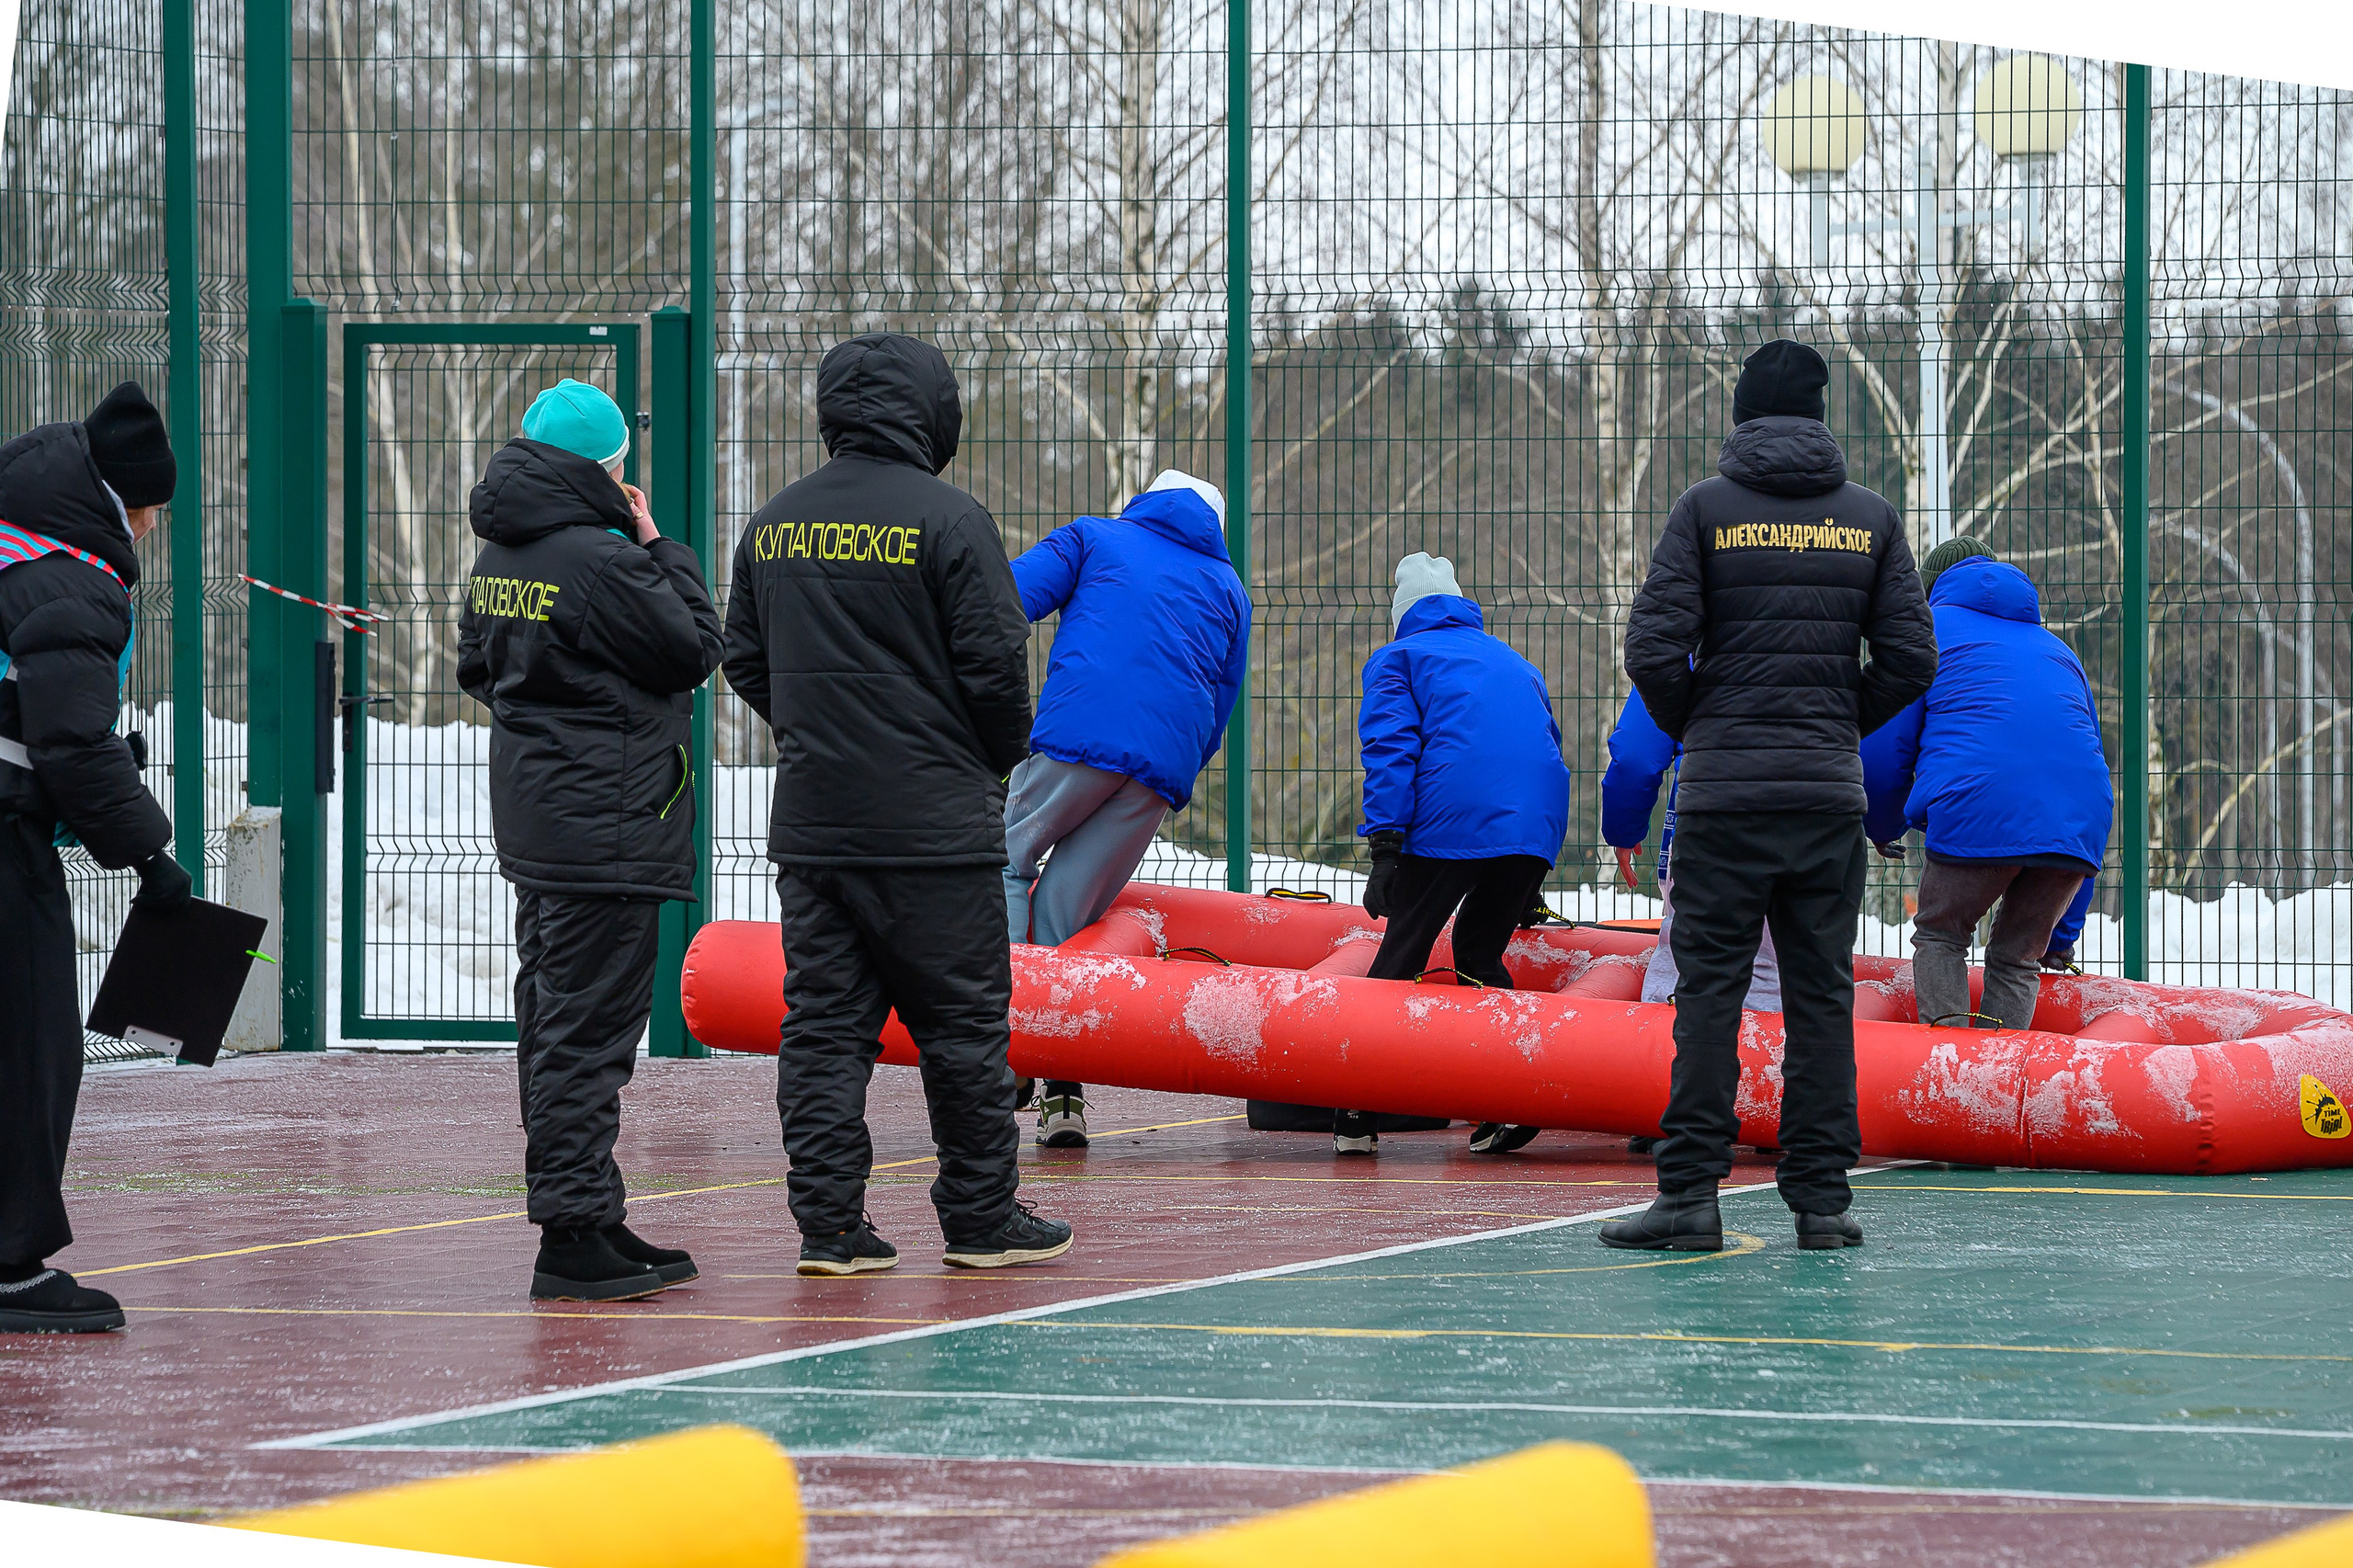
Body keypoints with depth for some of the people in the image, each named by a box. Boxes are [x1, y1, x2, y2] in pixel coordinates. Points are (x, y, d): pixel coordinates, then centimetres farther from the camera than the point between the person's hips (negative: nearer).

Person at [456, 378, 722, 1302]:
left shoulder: (499, 558, 9)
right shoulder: (600, 560, -18)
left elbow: (476, 666, 22)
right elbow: (695, 647, -10)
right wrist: (660, 548, -1)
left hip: (534, 825, 9)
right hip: (606, 828, -9)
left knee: (553, 1017, 13)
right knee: (590, 1027, -7)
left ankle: (587, 1222, 20)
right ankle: (575, 1236, -8)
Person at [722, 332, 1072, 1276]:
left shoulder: (774, 526, 8)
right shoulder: (947, 520, -10)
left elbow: (744, 663, 14)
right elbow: (994, 667, -11)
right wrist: (1001, 757, 7)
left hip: (809, 825, 5)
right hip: (935, 826, -5)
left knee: (822, 1022, 7)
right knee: (964, 1023, 5)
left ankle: (828, 1224, 4)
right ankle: (982, 1218, 12)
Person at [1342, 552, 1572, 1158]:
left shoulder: (1397, 658, 16)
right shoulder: (1515, 663, 33)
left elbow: (1391, 747, -1)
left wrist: (1384, 850, -8)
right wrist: (1531, 884, 35)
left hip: (1448, 825, -5)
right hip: (1537, 830, 5)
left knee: (1400, 955, 3)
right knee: (1478, 954, 19)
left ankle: (1357, 1118, 1)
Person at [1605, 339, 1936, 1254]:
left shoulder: (1705, 509, -1)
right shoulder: (1870, 518, 6)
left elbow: (1654, 647, -9)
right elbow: (1911, 658, 3)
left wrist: (1692, 729, 9)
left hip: (1723, 793, -2)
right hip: (1832, 792, 2)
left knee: (1709, 989, -1)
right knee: (1822, 992, 6)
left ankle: (1691, 1194, -5)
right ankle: (1822, 1196, 6)